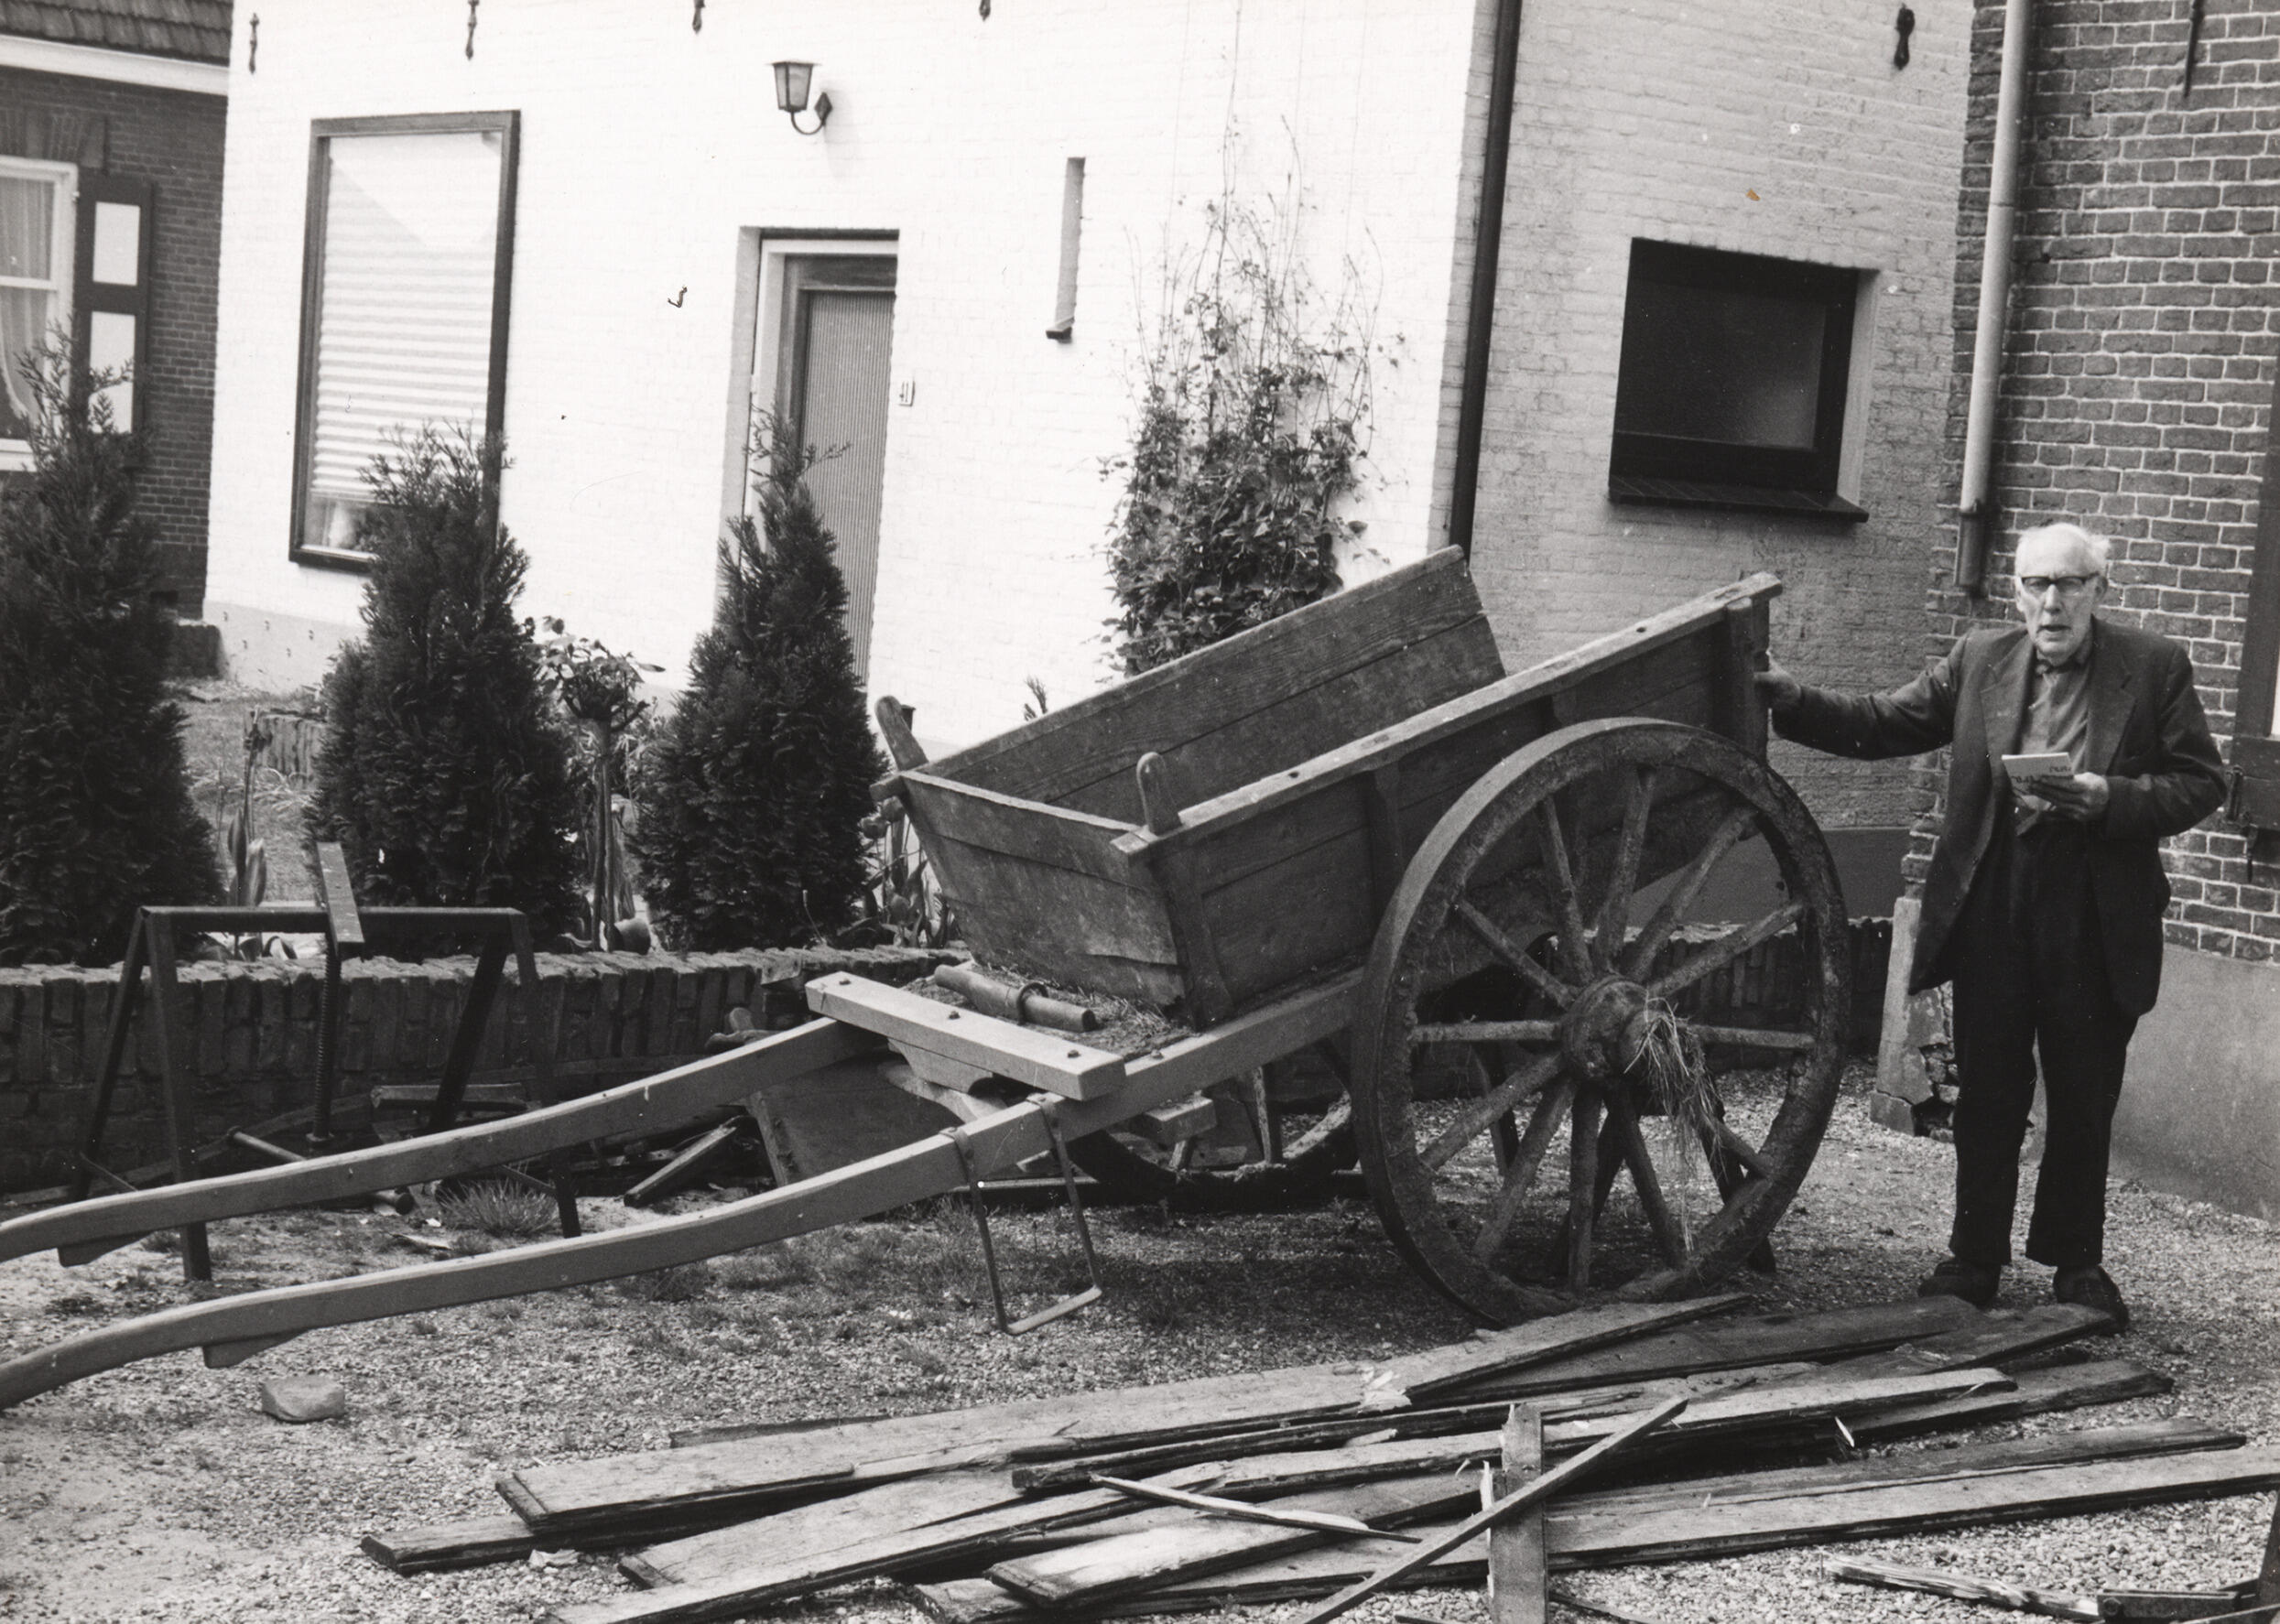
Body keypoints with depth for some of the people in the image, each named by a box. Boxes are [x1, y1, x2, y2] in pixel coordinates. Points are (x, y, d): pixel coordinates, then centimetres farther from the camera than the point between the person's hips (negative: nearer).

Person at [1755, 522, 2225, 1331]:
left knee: (2084, 1099, 8)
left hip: (2096, 921, -2)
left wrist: (2108, 798, -17)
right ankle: (1974, 1259, 20)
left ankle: (2077, 1263, 23)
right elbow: (1882, 724, 5)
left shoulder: (2154, 667, 0)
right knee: (1986, 1095, 9)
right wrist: (1787, 698, -7)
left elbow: (2202, 782, -2)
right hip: (1993, 908, 2)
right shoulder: (1979, 658, 6)